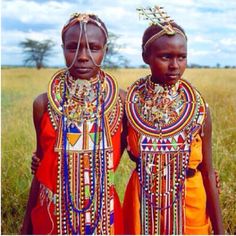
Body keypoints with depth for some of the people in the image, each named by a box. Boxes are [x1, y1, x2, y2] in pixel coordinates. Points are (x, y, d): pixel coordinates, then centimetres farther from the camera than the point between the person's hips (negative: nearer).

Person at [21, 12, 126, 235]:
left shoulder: (120, 100, -9)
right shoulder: (44, 104, -7)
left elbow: (126, 148, 4)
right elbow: (41, 168, 1)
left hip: (103, 214, 0)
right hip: (54, 215, 1)